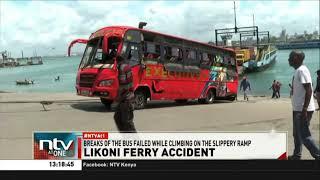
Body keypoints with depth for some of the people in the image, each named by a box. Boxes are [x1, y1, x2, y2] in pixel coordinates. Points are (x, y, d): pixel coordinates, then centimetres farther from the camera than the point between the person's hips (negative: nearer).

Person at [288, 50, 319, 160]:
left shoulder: (302, 70, -16)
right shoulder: (297, 71, 13)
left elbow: (309, 90, -22)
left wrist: (304, 110, -25)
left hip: (303, 110, -10)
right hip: (298, 109, 10)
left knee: (304, 135, -5)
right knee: (297, 134, 17)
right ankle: (296, 156, 28)